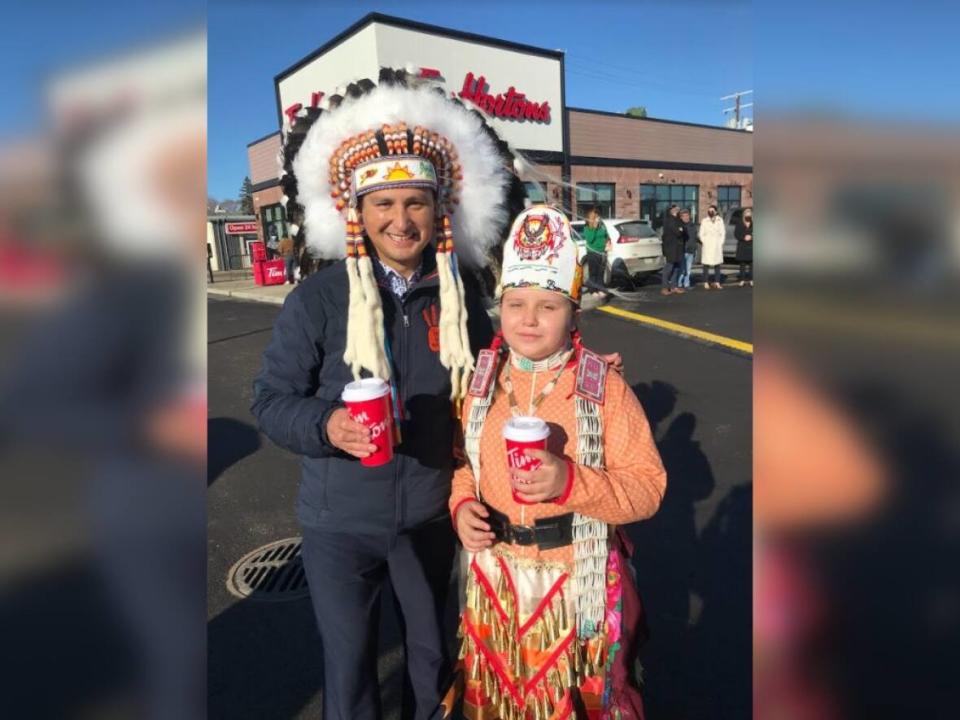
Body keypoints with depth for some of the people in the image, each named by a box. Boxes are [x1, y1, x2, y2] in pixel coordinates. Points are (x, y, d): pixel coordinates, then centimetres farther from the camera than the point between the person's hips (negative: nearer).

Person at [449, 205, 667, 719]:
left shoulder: (604, 388, -13)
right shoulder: (483, 383, -1)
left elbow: (648, 487, -13)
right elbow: (465, 463, 11)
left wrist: (571, 482, -28)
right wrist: (462, 506, -9)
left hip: (577, 582, -3)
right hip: (496, 579, 4)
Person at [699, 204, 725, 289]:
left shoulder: (720, 220, 7)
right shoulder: (704, 221, 1)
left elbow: (723, 233, 8)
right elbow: (701, 234, 2)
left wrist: (721, 243, 0)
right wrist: (704, 243, -7)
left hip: (717, 246, 2)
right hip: (707, 246, -2)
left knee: (717, 264, 2)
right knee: (706, 264, -5)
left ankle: (717, 283, 7)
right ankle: (706, 283, -2)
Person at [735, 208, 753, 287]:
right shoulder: (739, 224, 5)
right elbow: (736, 234, 0)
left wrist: (751, 237, -15)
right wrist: (743, 238, -14)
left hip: (751, 246, -1)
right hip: (742, 246, 1)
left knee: (751, 263, -2)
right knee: (742, 263, 2)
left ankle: (751, 280, 3)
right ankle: (742, 280, 8)